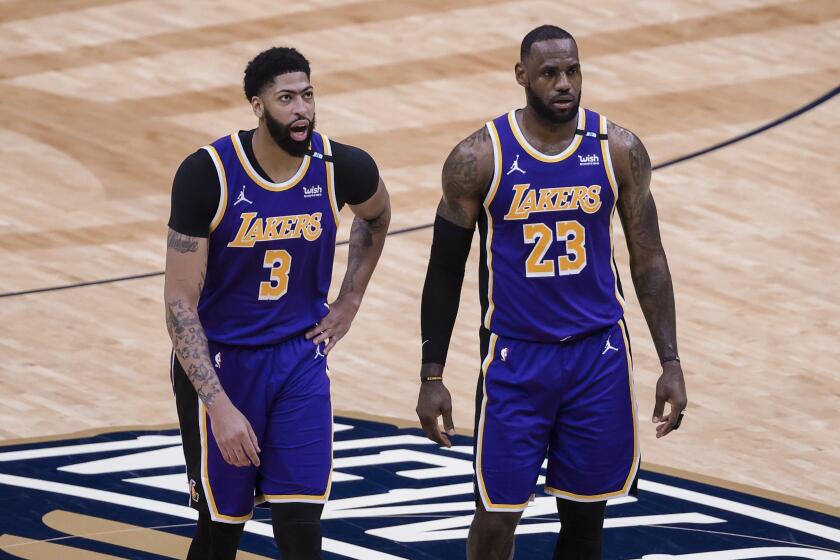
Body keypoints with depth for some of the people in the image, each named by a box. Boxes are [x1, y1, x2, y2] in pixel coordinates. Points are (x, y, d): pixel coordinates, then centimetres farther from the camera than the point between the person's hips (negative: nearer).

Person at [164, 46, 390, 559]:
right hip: (220, 360, -2)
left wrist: (349, 302, 11)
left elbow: (377, 215, 17)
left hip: (300, 358, 2)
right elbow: (180, 303, -19)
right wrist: (219, 406, -26)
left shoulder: (342, 169, -11)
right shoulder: (208, 174, -20)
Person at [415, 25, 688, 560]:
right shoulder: (479, 158, -10)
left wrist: (671, 362, -1)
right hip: (515, 358, -2)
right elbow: (446, 270, -1)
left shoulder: (619, 150, -4)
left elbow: (649, 260, 4)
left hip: (599, 354, 2)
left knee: (585, 514, 8)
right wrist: (432, 378, -2)